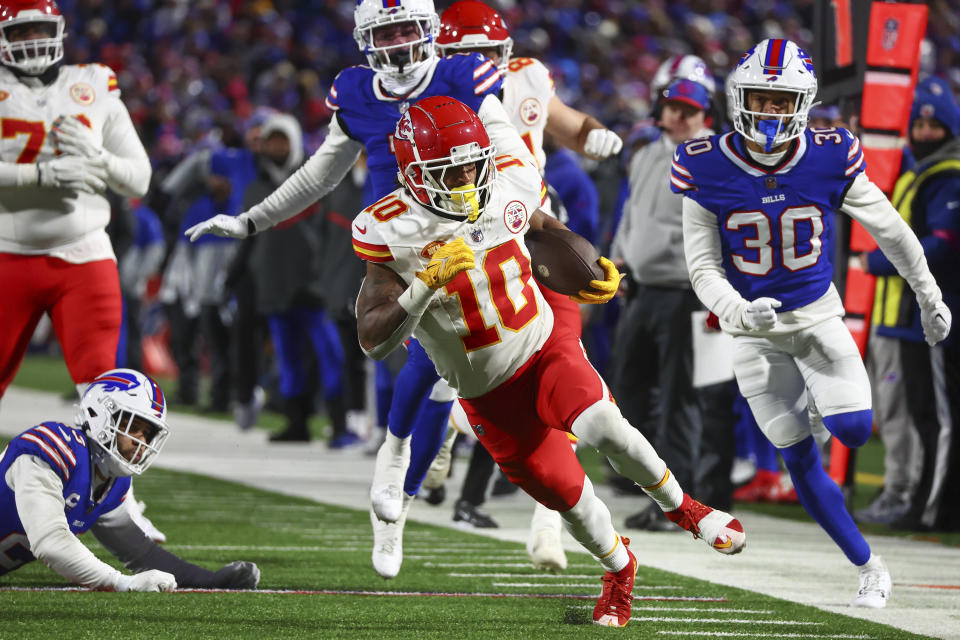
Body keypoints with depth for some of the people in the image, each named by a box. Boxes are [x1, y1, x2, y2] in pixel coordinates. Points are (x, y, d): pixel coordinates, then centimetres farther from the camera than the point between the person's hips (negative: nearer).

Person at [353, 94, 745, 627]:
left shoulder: (507, 187, -11)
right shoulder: (393, 233, -20)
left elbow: (542, 225, 15)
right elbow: (373, 340, -24)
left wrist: (594, 271, 0)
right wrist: (426, 285, -38)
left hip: (546, 345, 1)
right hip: (488, 393, -1)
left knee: (603, 427, -28)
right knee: (567, 494, 4)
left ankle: (681, 506, 0)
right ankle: (619, 571, 36)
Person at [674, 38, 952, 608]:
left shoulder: (830, 159, -13)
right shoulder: (706, 169, -14)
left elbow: (890, 229, 3)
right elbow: (703, 267, -8)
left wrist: (929, 296, 13)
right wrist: (736, 310, -29)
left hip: (818, 314, 0)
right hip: (755, 329, 0)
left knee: (853, 430, -19)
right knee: (800, 460, 1)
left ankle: (838, 408, 19)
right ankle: (870, 568, 14)